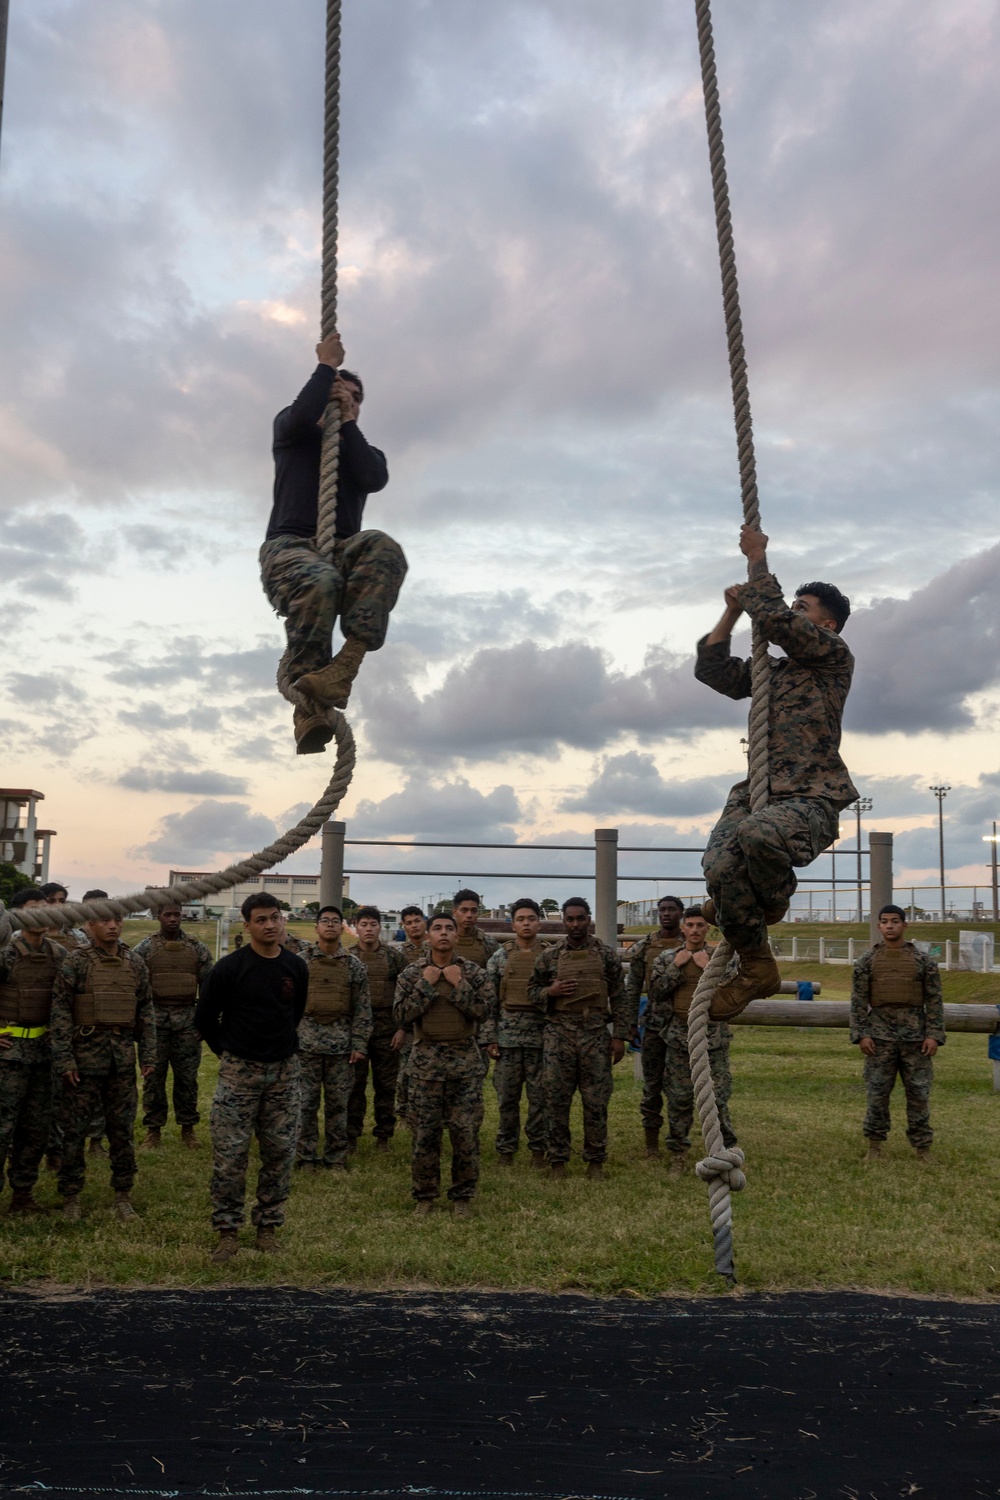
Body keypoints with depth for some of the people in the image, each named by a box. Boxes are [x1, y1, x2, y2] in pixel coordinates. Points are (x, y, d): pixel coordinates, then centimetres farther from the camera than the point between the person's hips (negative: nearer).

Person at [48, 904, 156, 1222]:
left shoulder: (135, 964, 6)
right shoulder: (75, 963, -6)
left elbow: (146, 1010, 10)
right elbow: (60, 1011, -7)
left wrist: (148, 1054, 6)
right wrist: (64, 1058, -12)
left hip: (123, 1055, 3)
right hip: (86, 1052, -3)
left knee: (123, 1129, 8)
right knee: (75, 1128, 3)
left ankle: (122, 1195, 20)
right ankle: (71, 1196, 17)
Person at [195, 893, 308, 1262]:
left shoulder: (296, 967, 3)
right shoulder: (230, 967, -9)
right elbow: (204, 1017, 0)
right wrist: (227, 1052, 4)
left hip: (284, 1070, 4)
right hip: (238, 1070, -3)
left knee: (280, 1151, 6)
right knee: (230, 1153, -4)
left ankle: (268, 1226, 20)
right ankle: (228, 1232, 8)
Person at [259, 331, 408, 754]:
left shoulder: (364, 451, 27)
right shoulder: (294, 433, 21)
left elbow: (375, 479, 1)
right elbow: (301, 414, -6)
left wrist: (347, 420, 4)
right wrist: (327, 365, 7)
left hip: (341, 549, 3)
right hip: (288, 544, -3)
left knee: (384, 549, -34)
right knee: (318, 582, -41)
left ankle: (347, 662, -47)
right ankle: (310, 706, -43)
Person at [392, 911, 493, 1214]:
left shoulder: (474, 973, 3)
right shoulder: (412, 974, 4)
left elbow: (483, 1013, -7)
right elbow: (401, 1015, -6)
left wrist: (459, 985, -13)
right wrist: (426, 985, -11)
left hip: (466, 1061, 0)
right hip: (426, 1061, 0)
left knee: (466, 1131, 1)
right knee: (424, 1132, 3)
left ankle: (462, 1195, 15)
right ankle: (425, 1194, 18)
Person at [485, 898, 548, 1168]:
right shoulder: (500, 958, 4)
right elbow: (490, 1000, 4)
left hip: (541, 1037, 0)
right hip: (508, 1036, 1)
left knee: (540, 1096, 4)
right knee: (507, 1097, 6)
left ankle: (538, 1149, 17)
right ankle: (506, 1149, 17)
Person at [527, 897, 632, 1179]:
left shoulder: (607, 955, 3)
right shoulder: (549, 956, 4)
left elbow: (619, 998, 4)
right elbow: (532, 991, 10)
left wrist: (619, 1035, -1)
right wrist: (551, 991, -12)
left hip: (596, 1035, 0)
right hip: (559, 1035, 0)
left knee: (597, 1101, 4)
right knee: (556, 1100, 3)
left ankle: (596, 1160, 16)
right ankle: (557, 1160, 14)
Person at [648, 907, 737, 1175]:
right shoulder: (667, 958, 7)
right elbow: (655, 992, -4)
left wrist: (709, 967, -16)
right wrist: (676, 966, -11)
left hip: (713, 1037, -1)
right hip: (679, 1037, 2)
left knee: (717, 1098, -4)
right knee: (679, 1099, 6)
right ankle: (678, 1155, 18)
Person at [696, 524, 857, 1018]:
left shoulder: (835, 658, 5)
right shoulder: (771, 671, 26)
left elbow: (775, 618, -7)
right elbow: (711, 669, 22)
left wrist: (758, 558, 4)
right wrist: (733, 610, 18)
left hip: (811, 799, -6)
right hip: (755, 792, 6)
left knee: (757, 833, -41)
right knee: (720, 868, -25)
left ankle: (773, 898, -6)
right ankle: (756, 967, -6)